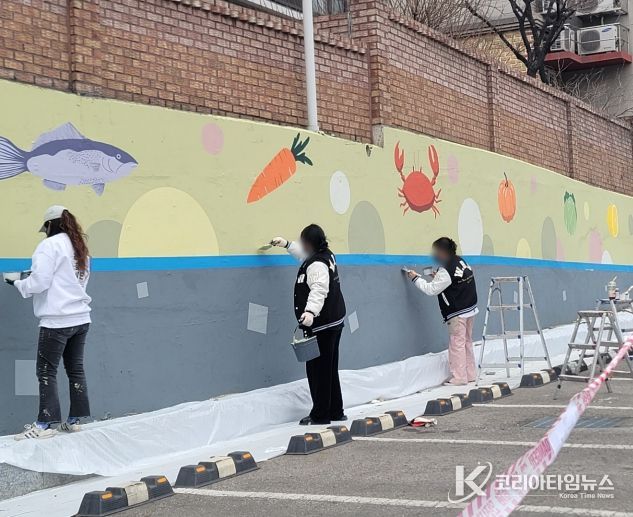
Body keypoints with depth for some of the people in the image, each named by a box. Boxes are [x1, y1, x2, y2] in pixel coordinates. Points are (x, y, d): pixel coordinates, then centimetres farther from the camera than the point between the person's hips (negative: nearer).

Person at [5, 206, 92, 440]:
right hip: (80, 318, 8)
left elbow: (39, 282, -16)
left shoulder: (50, 245, -10)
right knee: (75, 369, 11)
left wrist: (17, 284, 2)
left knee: (46, 371, -2)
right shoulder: (80, 249, 15)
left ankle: (45, 424, -2)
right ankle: (73, 420, 15)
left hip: (56, 321, -8)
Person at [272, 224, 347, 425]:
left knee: (318, 369, -3)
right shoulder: (327, 256, 10)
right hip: (334, 321, 10)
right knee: (330, 369, 16)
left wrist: (310, 312, -48)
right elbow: (305, 254, 31)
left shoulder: (316, 265, -21)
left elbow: (318, 291, -35)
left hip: (321, 326, -10)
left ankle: (320, 415, 2)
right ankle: (335, 412, 24)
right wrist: (287, 245, 33)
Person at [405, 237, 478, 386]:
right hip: (470, 309, 9)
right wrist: (437, 278, 12)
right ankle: (470, 374, 23)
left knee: (457, 343, -2)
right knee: (466, 342, 16)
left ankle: (459, 377, 2)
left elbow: (431, 290, -15)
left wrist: (415, 278, -5)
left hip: (457, 314, -9)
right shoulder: (461, 261, 7)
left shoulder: (445, 271, -20)